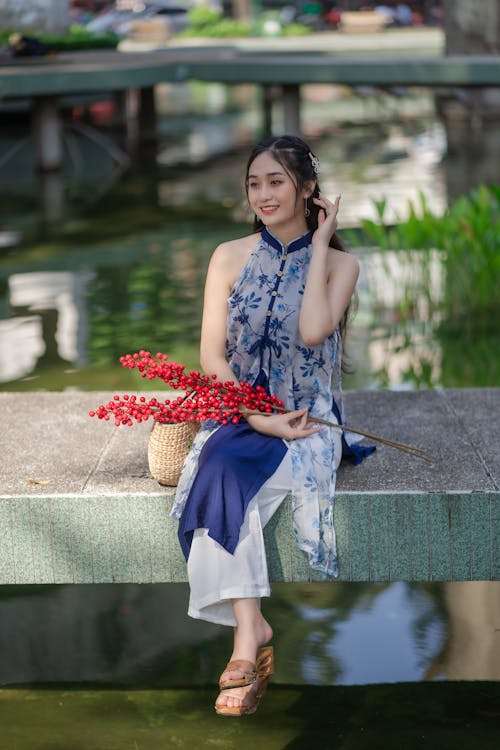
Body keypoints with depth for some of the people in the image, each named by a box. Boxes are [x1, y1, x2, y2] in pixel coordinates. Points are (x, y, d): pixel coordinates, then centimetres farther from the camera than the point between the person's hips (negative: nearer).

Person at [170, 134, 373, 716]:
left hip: (306, 416, -2)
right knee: (220, 475, -32)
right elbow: (211, 356, 0)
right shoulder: (230, 257, 7)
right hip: (235, 411, 2)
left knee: (226, 471, -31)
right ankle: (251, 629, -31)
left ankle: (247, 637, -23)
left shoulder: (339, 264, 3)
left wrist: (318, 243, -9)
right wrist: (259, 418, -14)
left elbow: (312, 331, -17)